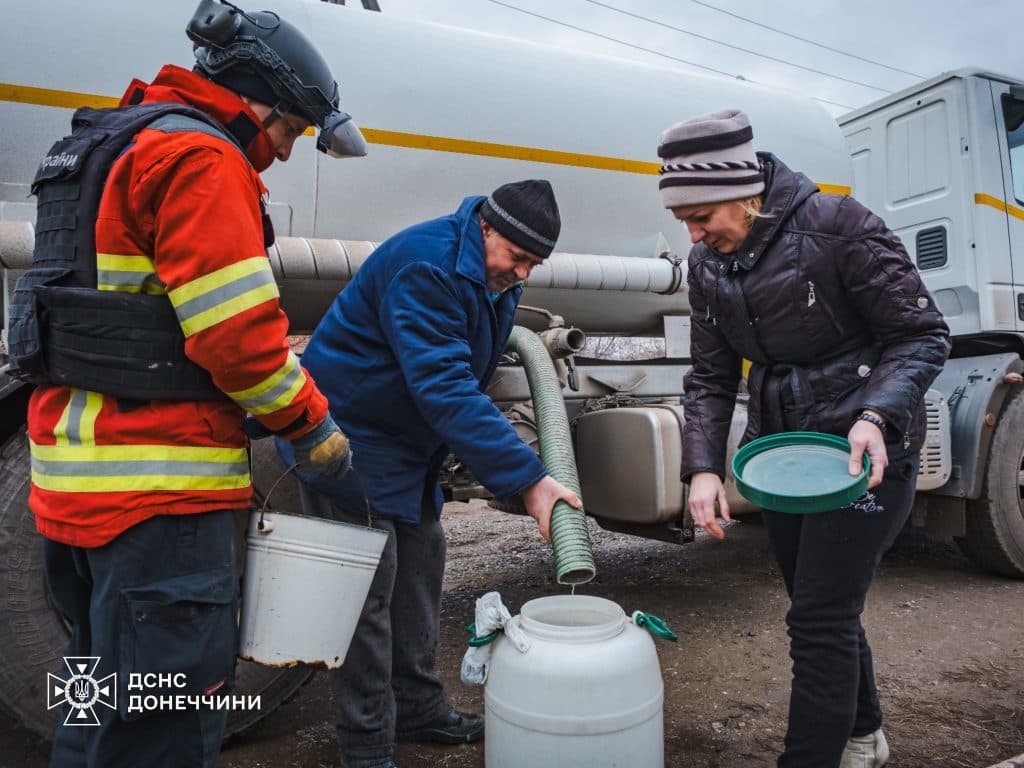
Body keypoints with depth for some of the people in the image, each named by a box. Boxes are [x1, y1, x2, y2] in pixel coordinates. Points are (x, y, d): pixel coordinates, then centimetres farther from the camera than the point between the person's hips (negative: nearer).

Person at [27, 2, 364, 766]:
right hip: (156, 482, -10)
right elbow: (235, 330, -19)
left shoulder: (118, 148, 21)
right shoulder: (201, 158, -11)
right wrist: (311, 424, -5)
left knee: (106, 692, 23)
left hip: (81, 470, 11)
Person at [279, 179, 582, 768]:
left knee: (421, 564, 14)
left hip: (408, 444, 9)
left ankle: (419, 709, 31)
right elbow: (444, 388, -36)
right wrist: (528, 479, -37)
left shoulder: (497, 276, 4)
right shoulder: (425, 265, -27)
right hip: (351, 437, -9)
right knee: (369, 587, -4)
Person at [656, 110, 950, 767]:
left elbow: (923, 336, -12)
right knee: (823, 607, 19)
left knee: (821, 617, -7)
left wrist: (877, 417, -28)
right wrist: (703, 467, -9)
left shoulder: (839, 228, -17)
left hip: (866, 448, -6)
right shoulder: (708, 265, 1)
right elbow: (711, 379, 3)